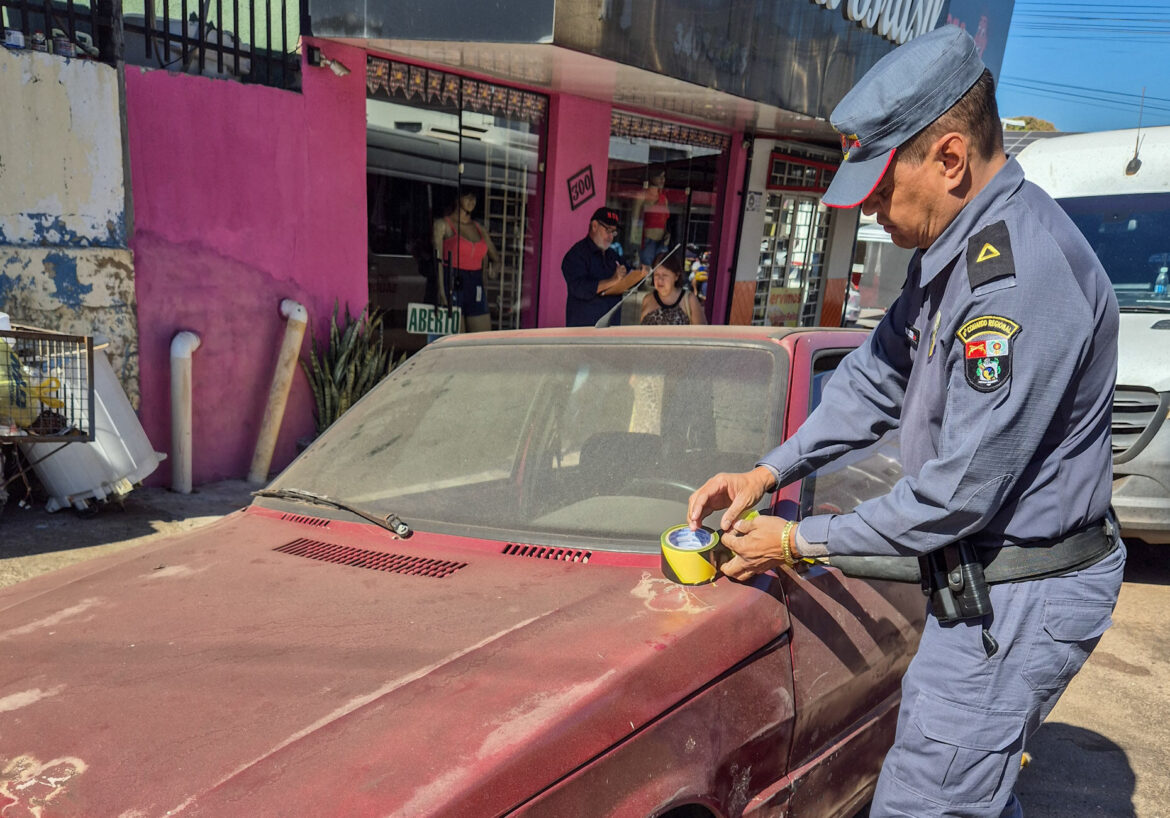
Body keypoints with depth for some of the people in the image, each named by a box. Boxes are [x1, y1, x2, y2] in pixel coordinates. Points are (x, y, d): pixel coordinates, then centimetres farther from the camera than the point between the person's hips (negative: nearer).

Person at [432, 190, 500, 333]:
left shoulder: (479, 228, 17)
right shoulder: (442, 225, 4)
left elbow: (495, 257, 25)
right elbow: (438, 260, -4)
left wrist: (491, 265, 0)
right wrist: (441, 292, -14)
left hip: (476, 288, 5)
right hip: (452, 286, -5)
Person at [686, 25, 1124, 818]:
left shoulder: (1024, 275, -27)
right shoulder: (956, 249, 5)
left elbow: (961, 492, -26)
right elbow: (877, 376, 11)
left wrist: (799, 541, -15)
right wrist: (767, 472, 3)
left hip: (1019, 599, -9)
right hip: (981, 581, 10)